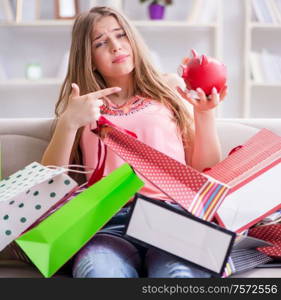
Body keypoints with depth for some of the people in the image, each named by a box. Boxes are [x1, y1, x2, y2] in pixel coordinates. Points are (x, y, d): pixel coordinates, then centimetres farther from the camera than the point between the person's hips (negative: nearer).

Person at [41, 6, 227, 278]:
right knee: (99, 271, -35)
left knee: (181, 272, -35)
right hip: (109, 223, 1)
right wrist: (68, 123, -4)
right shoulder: (83, 107, 21)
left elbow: (207, 171, 14)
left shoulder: (171, 90, 19)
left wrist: (205, 114, -1)